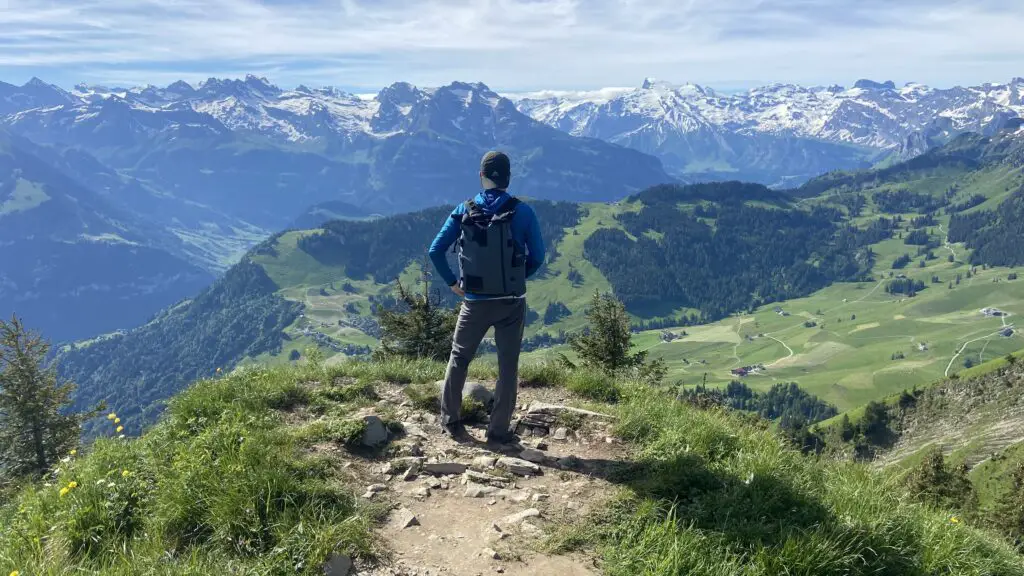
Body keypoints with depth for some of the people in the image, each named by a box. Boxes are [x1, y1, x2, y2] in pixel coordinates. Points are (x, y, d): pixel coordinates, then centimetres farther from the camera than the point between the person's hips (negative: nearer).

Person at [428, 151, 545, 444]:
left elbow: (436, 250, -3)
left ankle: (450, 420, 26)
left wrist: (452, 282, 7)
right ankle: (499, 430, 14)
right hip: (512, 303, -1)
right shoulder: (522, 212, -7)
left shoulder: (464, 211, -2)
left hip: (475, 302, 1)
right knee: (508, 365, 9)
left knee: (459, 358, 19)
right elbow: (537, 256, -2)